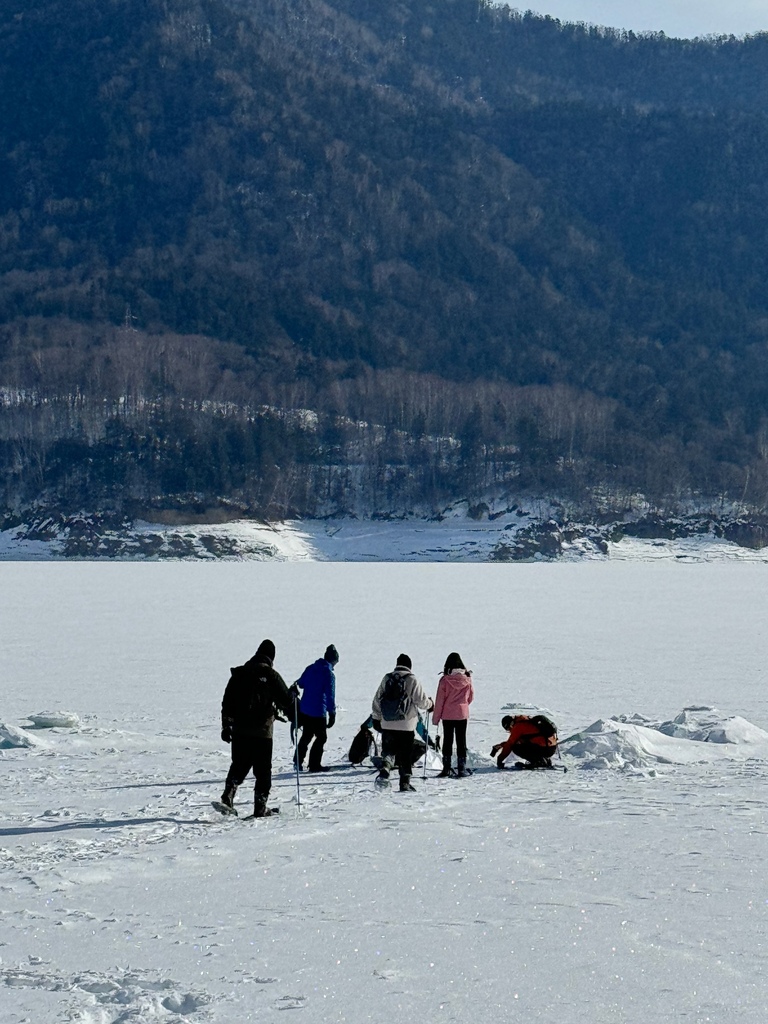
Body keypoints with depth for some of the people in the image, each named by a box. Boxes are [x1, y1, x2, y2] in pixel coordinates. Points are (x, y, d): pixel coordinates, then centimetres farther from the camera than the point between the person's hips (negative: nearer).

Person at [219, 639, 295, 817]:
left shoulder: (239, 673, 7)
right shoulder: (271, 675, -7)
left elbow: (227, 702, 9)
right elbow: (286, 699, -3)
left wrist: (226, 726, 15)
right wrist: (296, 717, 15)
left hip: (239, 730, 4)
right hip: (262, 732, -4)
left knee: (238, 766, 14)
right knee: (263, 770, 5)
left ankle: (228, 795, -6)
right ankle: (260, 807, 4)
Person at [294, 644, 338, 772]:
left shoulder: (310, 668, 5)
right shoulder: (329, 674, -14)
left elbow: (300, 683, 16)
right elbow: (330, 695, -15)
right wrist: (332, 713, -11)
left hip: (304, 709, 7)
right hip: (318, 711, -7)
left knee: (306, 736, 19)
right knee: (321, 737, 5)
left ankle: (298, 762, 22)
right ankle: (314, 764, 4)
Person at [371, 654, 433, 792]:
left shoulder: (387, 678, 6)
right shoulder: (412, 680, -6)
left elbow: (377, 700, 10)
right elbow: (421, 701, -4)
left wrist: (376, 717, 21)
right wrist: (430, 704, 19)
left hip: (387, 724, 3)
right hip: (406, 725, -3)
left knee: (388, 751, 10)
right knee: (405, 755, 6)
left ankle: (384, 771, -17)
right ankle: (405, 783, 7)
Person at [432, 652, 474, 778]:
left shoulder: (445, 680, -10)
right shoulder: (467, 679, -4)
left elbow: (439, 700, -6)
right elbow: (471, 697, 8)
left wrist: (436, 717, 2)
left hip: (447, 714, -1)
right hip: (463, 714, 1)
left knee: (447, 741, 6)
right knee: (461, 741, 7)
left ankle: (446, 769, 4)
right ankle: (461, 769, 6)